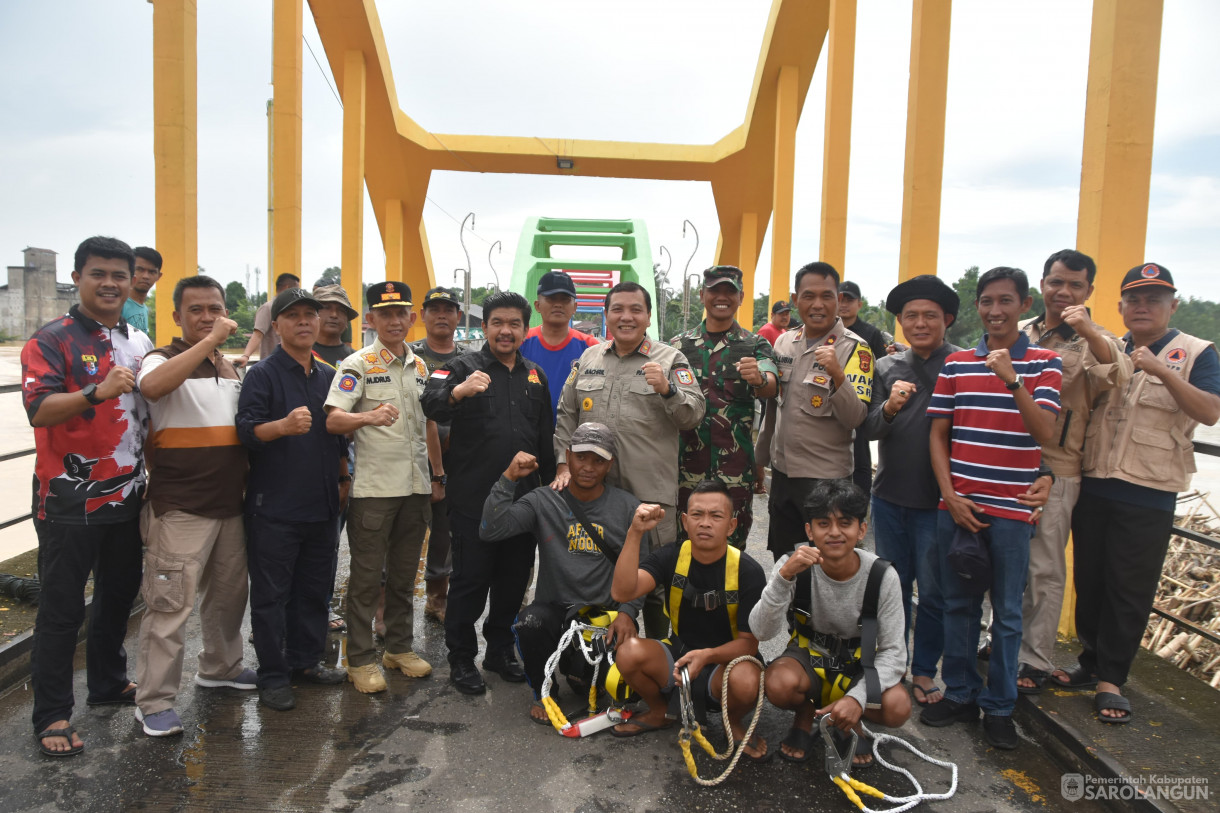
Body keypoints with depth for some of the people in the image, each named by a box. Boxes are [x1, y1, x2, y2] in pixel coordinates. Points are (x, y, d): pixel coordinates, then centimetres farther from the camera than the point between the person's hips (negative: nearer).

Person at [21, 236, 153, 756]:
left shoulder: (139, 343, 11)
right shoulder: (51, 340, -10)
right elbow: (38, 409, -23)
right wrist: (97, 392, -38)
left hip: (126, 498, 7)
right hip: (70, 502, -6)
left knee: (119, 595, 18)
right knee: (62, 609, 3)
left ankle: (108, 682, 37)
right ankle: (52, 715, 15)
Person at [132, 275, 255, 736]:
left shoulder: (230, 368, 14)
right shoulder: (164, 359, -6)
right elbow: (152, 386, -32)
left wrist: (247, 480, 19)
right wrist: (210, 340, -30)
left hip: (229, 504, 7)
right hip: (180, 509, -7)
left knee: (229, 594, 18)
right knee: (170, 604, -5)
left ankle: (220, 668, 37)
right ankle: (153, 702, 7)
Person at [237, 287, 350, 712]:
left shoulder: (329, 376, 12)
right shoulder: (263, 374, -5)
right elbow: (246, 429, -15)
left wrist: (343, 478, 18)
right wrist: (284, 425, -33)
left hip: (322, 504, 6)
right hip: (274, 506, -6)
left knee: (315, 588, 14)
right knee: (271, 592, 3)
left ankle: (306, 660, 28)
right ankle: (272, 675, 13)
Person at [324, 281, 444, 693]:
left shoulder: (420, 366, 13)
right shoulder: (358, 364, -4)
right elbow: (332, 419, -15)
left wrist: (439, 472, 21)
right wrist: (369, 417, -34)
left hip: (416, 486, 6)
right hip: (373, 487, -5)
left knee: (404, 574, 15)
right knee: (366, 577, 3)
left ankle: (400, 647, 28)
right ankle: (361, 659, 14)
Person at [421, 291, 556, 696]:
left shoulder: (535, 376, 13)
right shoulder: (464, 367, -3)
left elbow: (546, 438, 20)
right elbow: (430, 404, -24)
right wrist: (458, 390, -45)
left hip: (524, 499, 5)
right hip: (474, 499, -5)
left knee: (514, 579, 14)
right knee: (470, 580, 3)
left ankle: (500, 650, 31)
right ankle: (461, 660, 18)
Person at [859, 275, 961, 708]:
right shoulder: (886, 367, 5)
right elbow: (867, 428, 0)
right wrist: (889, 407, -20)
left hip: (937, 499, -3)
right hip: (890, 494, 3)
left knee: (933, 591, 7)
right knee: (893, 583, 16)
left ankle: (924, 670, 24)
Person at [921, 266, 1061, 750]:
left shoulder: (1044, 364, -1)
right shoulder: (956, 364, 6)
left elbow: (1045, 433, -14)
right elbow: (938, 435, 6)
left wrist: (1012, 381, -26)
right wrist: (951, 496, -3)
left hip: (1011, 508, -2)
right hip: (957, 504, 3)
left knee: (1007, 612, 7)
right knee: (958, 604, 11)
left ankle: (999, 707, 21)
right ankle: (960, 694, 26)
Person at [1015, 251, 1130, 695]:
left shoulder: (1095, 341, 0)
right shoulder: (1017, 334, 10)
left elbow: (1119, 375, -23)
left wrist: (1088, 332, -37)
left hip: (1055, 471, -4)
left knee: (1044, 570, 2)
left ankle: (1034, 660, 14)